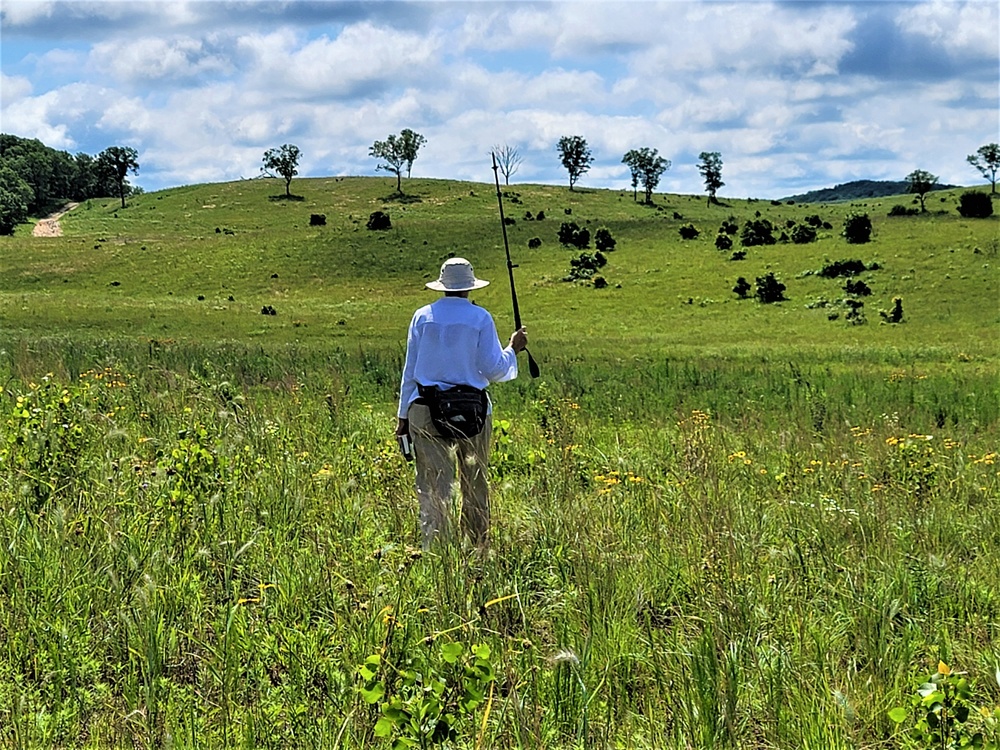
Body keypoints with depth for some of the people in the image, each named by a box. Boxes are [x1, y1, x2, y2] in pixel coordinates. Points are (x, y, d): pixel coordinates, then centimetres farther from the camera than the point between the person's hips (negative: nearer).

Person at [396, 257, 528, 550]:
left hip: (425, 410, 1)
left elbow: (410, 370, 7)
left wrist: (403, 415, 13)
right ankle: (479, 547, 21)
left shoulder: (422, 316, 4)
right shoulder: (480, 318, -3)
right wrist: (513, 349, 16)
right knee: (474, 484, 13)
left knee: (433, 486, -1)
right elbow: (494, 370, -3)